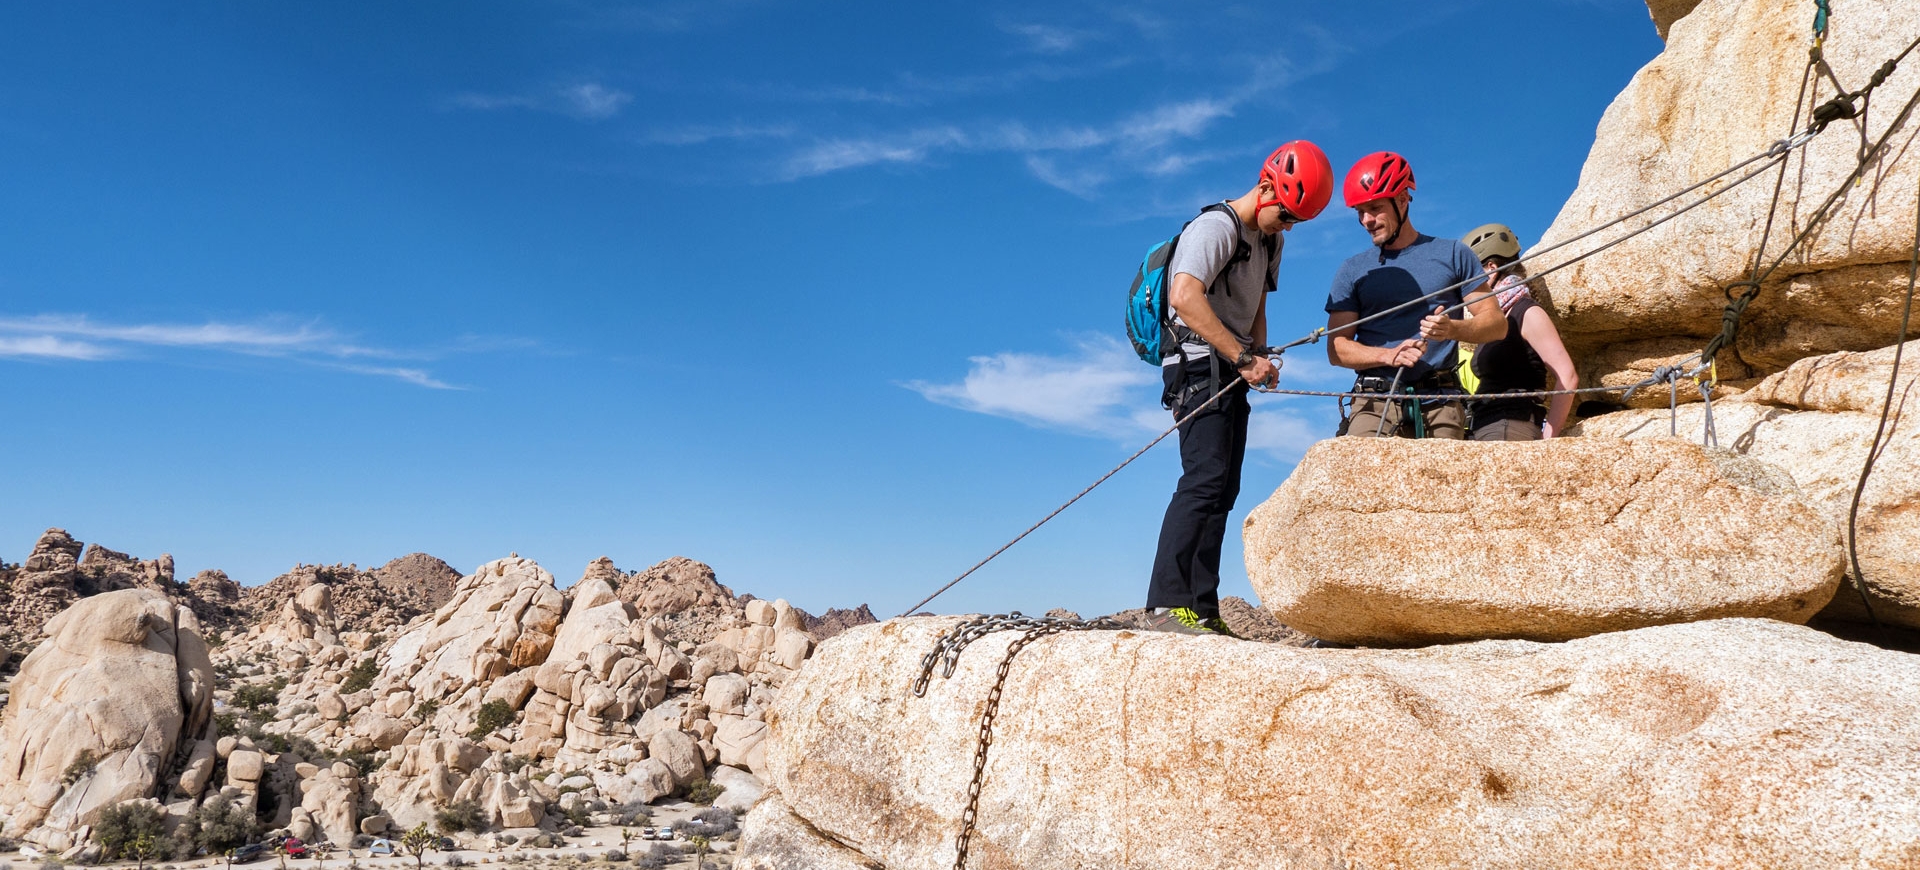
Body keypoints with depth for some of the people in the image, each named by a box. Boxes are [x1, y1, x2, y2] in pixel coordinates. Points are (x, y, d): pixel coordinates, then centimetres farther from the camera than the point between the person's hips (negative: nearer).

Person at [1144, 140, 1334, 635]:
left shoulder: (1269, 241, 20)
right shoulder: (1217, 227, -10)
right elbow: (1185, 297, -26)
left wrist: (1259, 360, 6)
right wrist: (1244, 359, -24)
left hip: (1232, 374, 10)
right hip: (1201, 366, -10)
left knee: (1223, 490, 4)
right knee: (1205, 480, -20)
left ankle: (1203, 611, 5)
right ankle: (1166, 604, -23)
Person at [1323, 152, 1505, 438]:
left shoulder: (1453, 254, 13)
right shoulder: (1352, 271, 13)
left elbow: (1496, 322, 9)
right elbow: (1336, 348, 5)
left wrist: (1453, 329, -13)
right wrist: (1389, 355, -13)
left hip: (1440, 402, 0)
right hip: (1376, 401, 0)